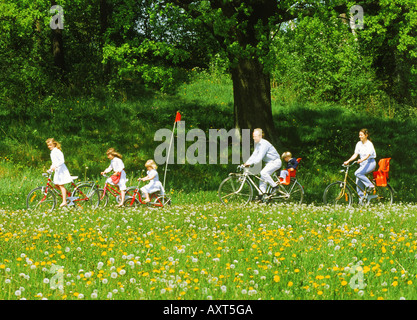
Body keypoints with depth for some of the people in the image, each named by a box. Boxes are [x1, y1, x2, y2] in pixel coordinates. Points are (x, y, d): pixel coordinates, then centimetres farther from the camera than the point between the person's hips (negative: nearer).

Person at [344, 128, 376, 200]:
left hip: (370, 163, -7)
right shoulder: (359, 144, 8)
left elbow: (368, 155, -23)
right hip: (362, 164, 7)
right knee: (358, 183, -4)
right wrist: (348, 161, -9)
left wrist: (361, 160, -41)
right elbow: (355, 154, 5)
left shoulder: (369, 144, -11)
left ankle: (370, 185, -18)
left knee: (358, 173, -29)